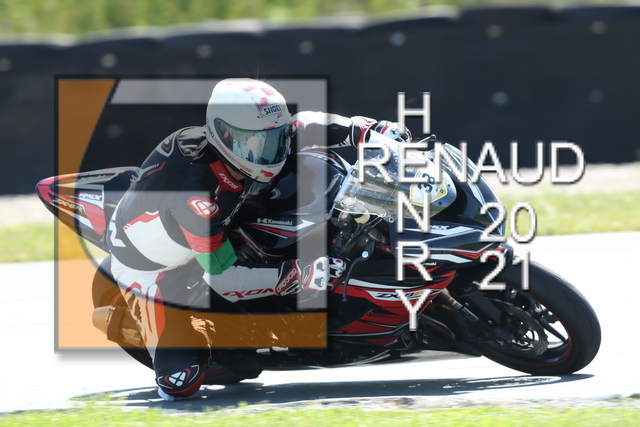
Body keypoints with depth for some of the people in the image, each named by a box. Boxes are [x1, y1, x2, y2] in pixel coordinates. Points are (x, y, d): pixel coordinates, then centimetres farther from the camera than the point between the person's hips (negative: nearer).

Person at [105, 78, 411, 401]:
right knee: (181, 380, -15)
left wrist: (370, 130, -14)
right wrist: (302, 275, -41)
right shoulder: (194, 191, -42)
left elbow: (303, 124, 0)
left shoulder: (245, 141, -20)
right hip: (147, 268, -7)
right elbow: (224, 278, -37)